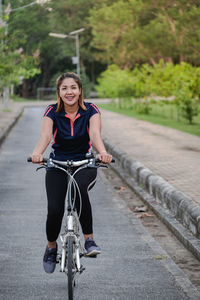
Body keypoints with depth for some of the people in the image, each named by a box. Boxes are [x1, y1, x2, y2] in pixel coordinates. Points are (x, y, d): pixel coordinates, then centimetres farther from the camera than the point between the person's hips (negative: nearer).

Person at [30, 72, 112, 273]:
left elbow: (95, 134, -26)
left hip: (85, 165, -1)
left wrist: (102, 153, -47)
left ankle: (89, 239, -23)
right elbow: (45, 135, -25)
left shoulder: (91, 111, -9)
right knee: (54, 210, -15)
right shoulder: (52, 112, -8)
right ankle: (51, 247, 16)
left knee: (79, 188, -35)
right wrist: (37, 153, -48)